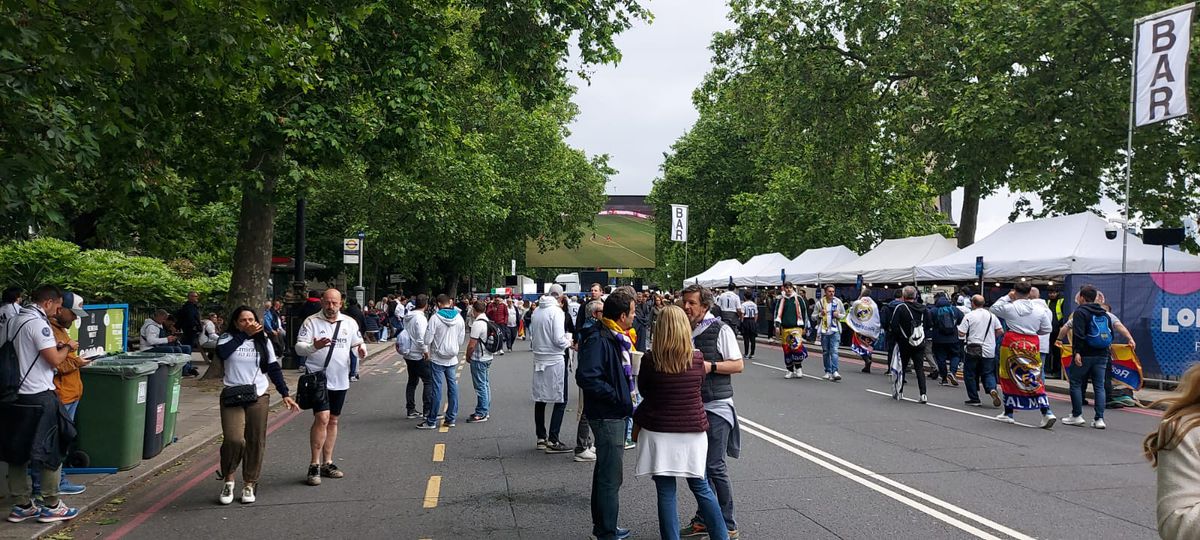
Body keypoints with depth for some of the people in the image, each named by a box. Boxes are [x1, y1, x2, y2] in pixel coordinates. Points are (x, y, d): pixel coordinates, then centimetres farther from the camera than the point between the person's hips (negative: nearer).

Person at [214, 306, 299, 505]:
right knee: (234, 440, -17)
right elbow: (222, 352, -20)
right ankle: (228, 480, 6)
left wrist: (285, 394, 3)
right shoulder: (228, 338, 3)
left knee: (255, 442, 3)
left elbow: (274, 369, 10)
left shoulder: (263, 341, 9)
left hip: (258, 398, 3)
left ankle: (249, 484, 17)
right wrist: (244, 334, -16)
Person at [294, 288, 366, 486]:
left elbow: (358, 342, 19)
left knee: (333, 420, 12)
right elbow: (299, 347, -10)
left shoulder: (349, 322, 8)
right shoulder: (311, 322, -4)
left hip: (340, 380, 5)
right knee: (322, 418, -15)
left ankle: (327, 463, 22)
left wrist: (361, 349, -5)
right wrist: (314, 346, -30)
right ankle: (314, 465, -7)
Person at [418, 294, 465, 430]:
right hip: (452, 359, 4)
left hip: (437, 359, -4)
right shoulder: (459, 318, 1)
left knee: (436, 389, -1)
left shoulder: (435, 318, -13)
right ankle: (451, 419, 13)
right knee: (453, 387, 9)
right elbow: (461, 340, 8)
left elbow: (428, 338, -12)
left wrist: (426, 351, 6)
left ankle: (431, 421, 3)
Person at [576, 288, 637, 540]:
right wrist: (619, 398, -23)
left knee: (605, 472, 19)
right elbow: (586, 377, -29)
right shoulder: (599, 340, -20)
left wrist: (627, 400, 10)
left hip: (616, 415, 11)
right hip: (607, 416, -11)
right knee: (611, 477, -4)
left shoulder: (617, 339, 12)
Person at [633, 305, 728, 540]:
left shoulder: (650, 360, -12)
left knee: (666, 492, 6)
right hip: (693, 432, 2)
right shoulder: (697, 359, -6)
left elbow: (644, 392, 3)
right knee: (701, 487, 15)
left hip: (659, 433, -2)